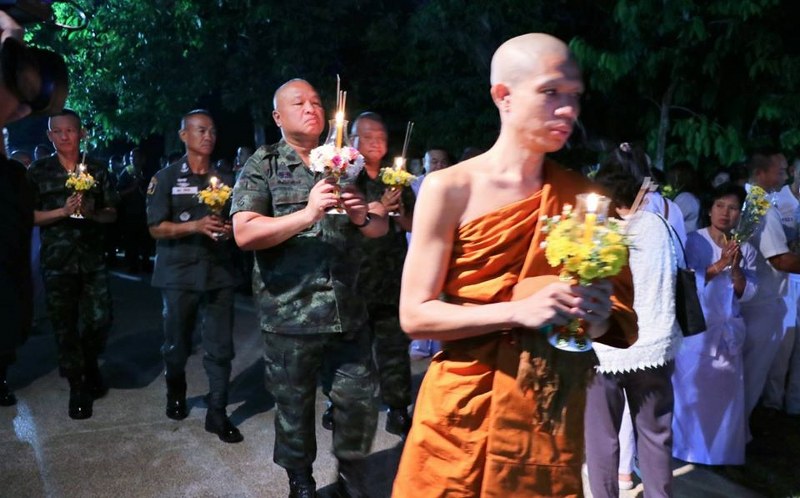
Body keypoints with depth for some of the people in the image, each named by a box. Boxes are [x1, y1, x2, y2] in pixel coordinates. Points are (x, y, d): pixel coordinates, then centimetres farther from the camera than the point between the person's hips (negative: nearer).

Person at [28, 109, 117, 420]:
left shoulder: (97, 170, 6)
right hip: (57, 259, -1)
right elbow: (29, 216, 0)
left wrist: (92, 213, -14)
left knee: (100, 319, 0)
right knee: (65, 325, 5)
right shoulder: (38, 172, 3)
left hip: (93, 257, 1)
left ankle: (90, 365, 31)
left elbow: (112, 214, 7)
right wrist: (63, 211, -15)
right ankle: (77, 387, 19)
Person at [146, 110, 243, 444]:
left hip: (219, 272, 2)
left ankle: (217, 415, 8)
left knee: (220, 348, -1)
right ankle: (175, 395, 40)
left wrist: (231, 229, -7)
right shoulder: (166, 178, 0)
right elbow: (156, 228, -6)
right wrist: (196, 226, -19)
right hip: (179, 273, -2)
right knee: (177, 345, 12)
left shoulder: (225, 179, 9)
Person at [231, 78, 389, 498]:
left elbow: (381, 226, 11)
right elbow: (244, 233, -13)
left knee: (360, 400, 9)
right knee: (294, 408, 12)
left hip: (348, 309, 3)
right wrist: (307, 215, -23)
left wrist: (363, 216, -13)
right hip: (290, 314, -3)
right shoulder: (261, 166, -1)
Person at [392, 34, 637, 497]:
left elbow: (624, 315, 5)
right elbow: (415, 314, -12)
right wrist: (519, 311, -23)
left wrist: (597, 317, -18)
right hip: (461, 412, -2)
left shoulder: (584, 196, 1)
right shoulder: (449, 189, -9)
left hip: (553, 414, 3)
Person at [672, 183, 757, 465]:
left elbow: (746, 295, 0)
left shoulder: (745, 249, 5)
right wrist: (718, 266, -25)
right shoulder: (694, 241, -6)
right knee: (691, 388, 1)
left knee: (725, 390, 10)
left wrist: (735, 269, -17)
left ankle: (722, 449, 26)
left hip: (728, 331, 4)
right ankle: (687, 445, 17)